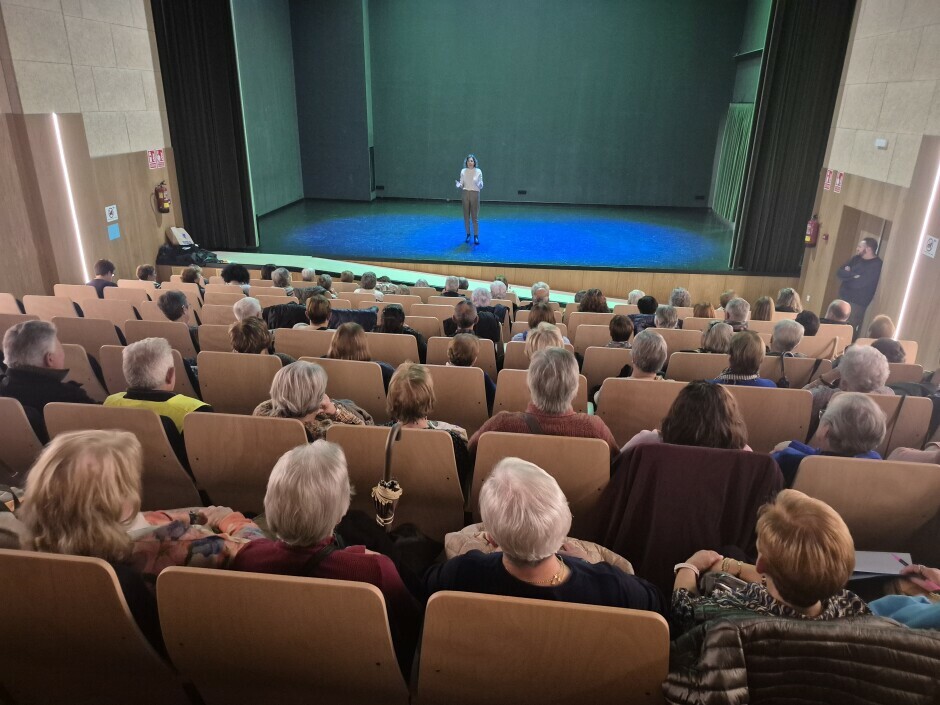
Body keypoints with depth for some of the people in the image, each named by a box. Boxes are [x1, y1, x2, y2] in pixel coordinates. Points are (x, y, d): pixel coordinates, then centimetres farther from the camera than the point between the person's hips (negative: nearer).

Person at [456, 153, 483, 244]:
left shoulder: (478, 171, -3)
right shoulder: (463, 171, 3)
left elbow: (481, 186, -1)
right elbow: (462, 184, 5)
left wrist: (480, 184, -24)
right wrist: (458, 185, -17)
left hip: (475, 194, -2)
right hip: (466, 194, 2)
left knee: (475, 216, -3)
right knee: (466, 216, 6)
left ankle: (476, 236, 2)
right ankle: (468, 234, 17)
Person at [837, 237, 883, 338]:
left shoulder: (876, 265, -14)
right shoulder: (857, 258, 11)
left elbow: (858, 283, -22)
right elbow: (840, 272, 2)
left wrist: (848, 275, -5)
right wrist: (853, 275, -14)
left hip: (857, 303, -8)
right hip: (843, 298, 8)